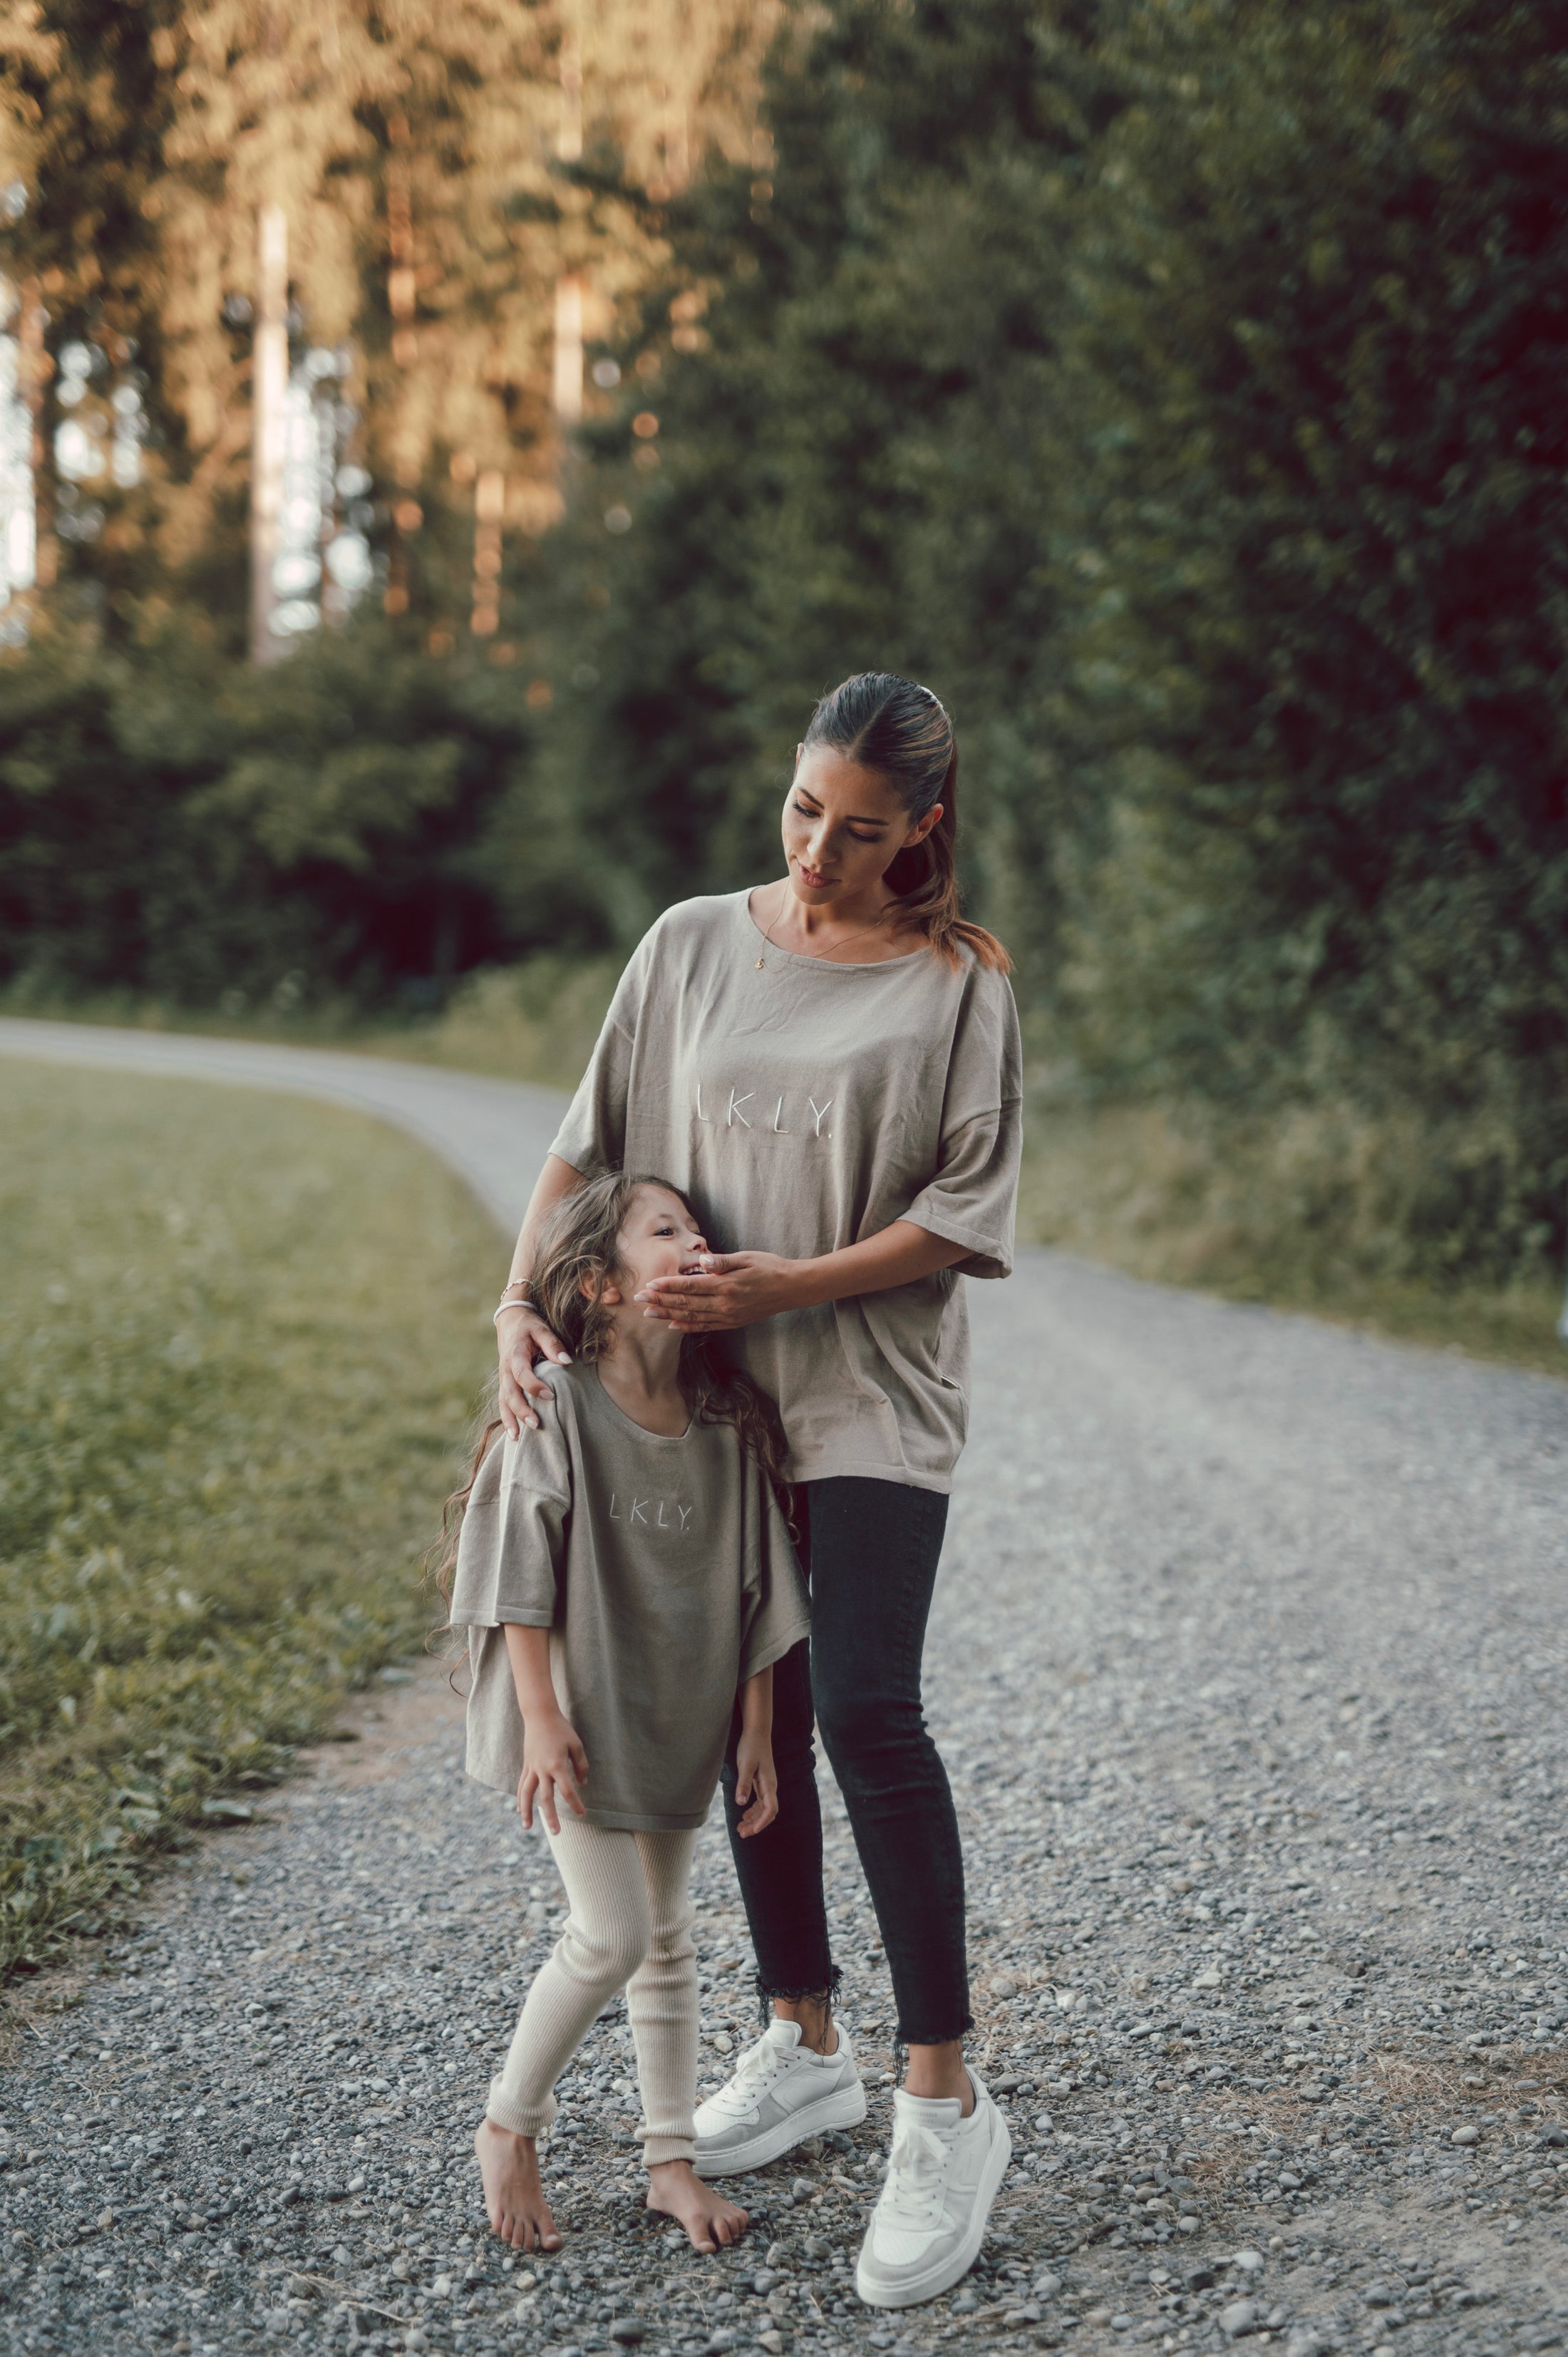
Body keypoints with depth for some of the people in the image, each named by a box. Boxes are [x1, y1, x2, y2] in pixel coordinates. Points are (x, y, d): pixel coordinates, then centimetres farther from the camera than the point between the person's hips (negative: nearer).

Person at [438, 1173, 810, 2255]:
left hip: (680, 1718, 5)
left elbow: (754, 1594, 2)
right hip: (581, 1715, -5)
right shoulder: (558, 1411, -17)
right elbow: (518, 1574, -13)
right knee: (612, 1935, -6)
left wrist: (757, 1737, 2)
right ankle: (510, 2127, 16)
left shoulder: (729, 1424, -4)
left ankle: (673, 2160, 23)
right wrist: (541, 1717, -15)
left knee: (669, 1933, 12)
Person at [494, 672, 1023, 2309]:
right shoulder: (692, 946, 6)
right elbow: (590, 1140, 9)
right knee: (757, 1716, 11)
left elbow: (964, 1211, -7)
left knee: (865, 1711, -16)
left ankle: (946, 2102, -6)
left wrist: (784, 1285, -17)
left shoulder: (957, 985, -4)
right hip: (710, 1391, 4)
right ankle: (801, 2039, 27)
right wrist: (523, 1297, -4)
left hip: (874, 1394, -4)